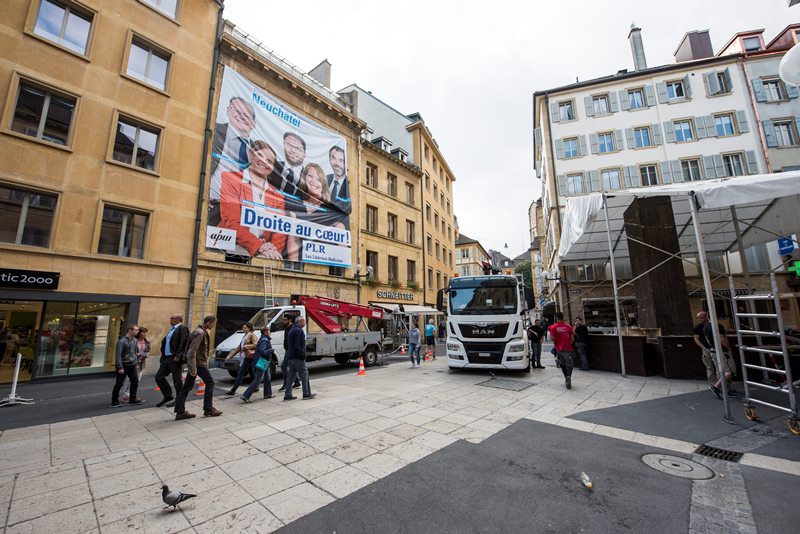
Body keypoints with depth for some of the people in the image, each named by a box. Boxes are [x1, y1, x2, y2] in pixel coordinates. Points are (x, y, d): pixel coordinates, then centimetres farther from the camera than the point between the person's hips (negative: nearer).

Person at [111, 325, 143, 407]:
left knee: (135, 381, 6)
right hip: (124, 366, -7)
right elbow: (118, 355, -17)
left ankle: (133, 399, 17)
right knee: (119, 384, 2)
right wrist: (120, 367, -20)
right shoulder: (122, 341, -15)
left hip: (132, 365, 7)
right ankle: (114, 402, 16)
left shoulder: (134, 340, 8)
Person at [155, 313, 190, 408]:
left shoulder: (182, 328, -11)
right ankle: (168, 396, 24)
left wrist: (178, 355, -25)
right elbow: (164, 343, 21)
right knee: (158, 377, 11)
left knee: (177, 380, 0)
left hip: (175, 359, -9)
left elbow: (184, 342, -21)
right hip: (166, 358, 9)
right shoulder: (171, 329, 18)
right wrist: (162, 358, 13)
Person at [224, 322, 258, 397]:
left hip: (249, 357, -9)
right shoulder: (244, 336, 19)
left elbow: (256, 345, -18)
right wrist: (230, 356, 17)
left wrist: (246, 346, -18)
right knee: (251, 372, 16)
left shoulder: (252, 335, -6)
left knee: (240, 374, -8)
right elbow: (238, 348, 21)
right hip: (245, 357, 9)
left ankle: (232, 391, -7)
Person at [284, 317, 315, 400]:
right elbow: (298, 345, -22)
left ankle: (288, 395, 15)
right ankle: (306, 394, 4)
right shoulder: (298, 330, -15)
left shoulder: (292, 330, 17)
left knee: (291, 375, 13)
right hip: (297, 357, -10)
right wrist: (303, 354, -18)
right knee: (304, 374, -1)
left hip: (291, 356, 10)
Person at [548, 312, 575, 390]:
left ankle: (566, 378, 17)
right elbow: (572, 338, 0)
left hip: (558, 348, 0)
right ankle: (568, 377, -22)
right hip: (567, 348, 0)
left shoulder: (553, 327, -6)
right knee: (569, 364, 0)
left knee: (562, 364, 14)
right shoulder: (568, 327, -1)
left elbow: (552, 338, -11)